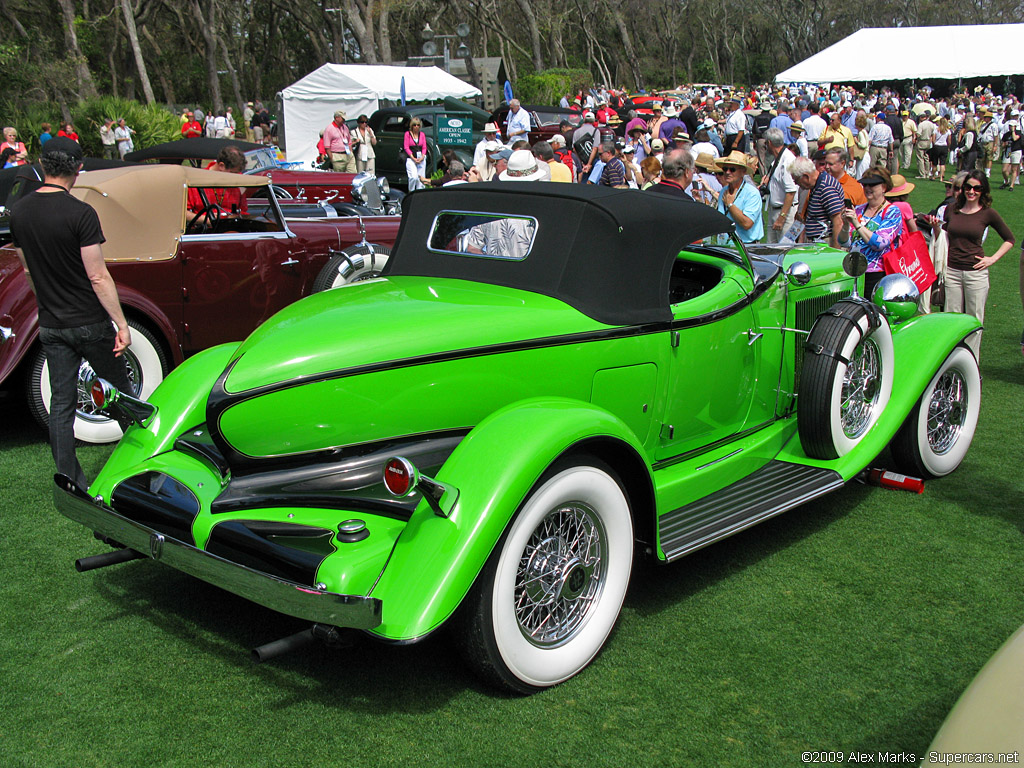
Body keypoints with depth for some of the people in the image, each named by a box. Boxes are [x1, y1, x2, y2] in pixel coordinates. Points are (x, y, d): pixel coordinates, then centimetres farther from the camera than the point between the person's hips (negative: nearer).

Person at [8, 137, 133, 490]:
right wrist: (122, 324, -14)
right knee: (119, 390, 12)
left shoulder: (19, 212, 1)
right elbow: (98, 277, -19)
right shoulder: (80, 213, -18)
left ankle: (70, 482, 14)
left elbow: (27, 269, 12)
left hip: (50, 325, 5)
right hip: (90, 322, -5)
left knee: (61, 403, 9)